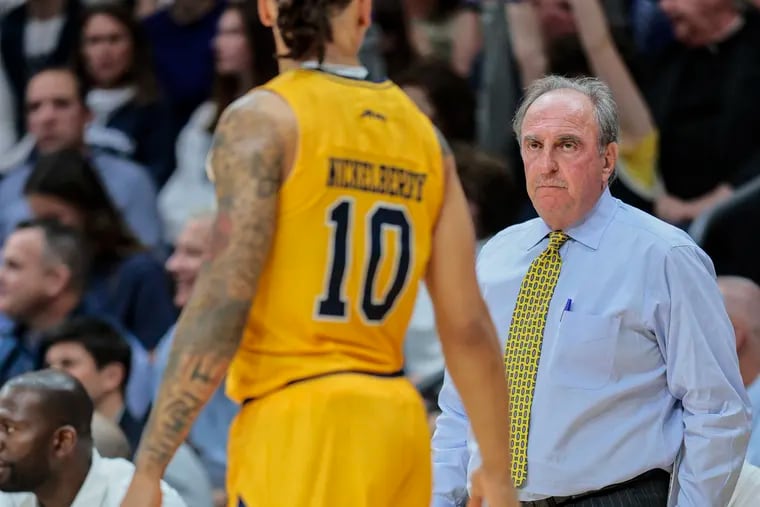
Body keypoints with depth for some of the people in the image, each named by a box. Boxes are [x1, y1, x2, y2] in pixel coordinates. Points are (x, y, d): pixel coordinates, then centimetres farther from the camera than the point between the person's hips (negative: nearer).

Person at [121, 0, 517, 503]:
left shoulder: (262, 119, -5)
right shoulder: (422, 133, 11)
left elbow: (223, 303, -13)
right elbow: (468, 326, 11)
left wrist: (149, 467, -13)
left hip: (298, 425, -6)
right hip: (399, 423, 6)